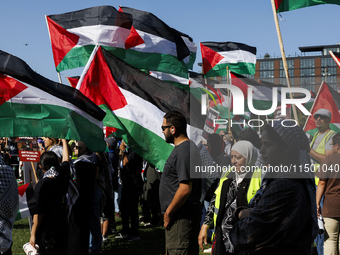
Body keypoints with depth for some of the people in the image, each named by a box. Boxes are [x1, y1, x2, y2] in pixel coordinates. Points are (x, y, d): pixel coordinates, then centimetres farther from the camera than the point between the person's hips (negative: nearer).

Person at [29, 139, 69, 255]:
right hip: (63, 227, 6)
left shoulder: (42, 185, -20)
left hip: (47, 231, -5)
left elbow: (39, 213, -18)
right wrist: (64, 140, 30)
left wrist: (33, 234, -9)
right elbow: (66, 158, 16)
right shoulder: (63, 176, -5)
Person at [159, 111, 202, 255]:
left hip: (181, 218, -11)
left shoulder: (184, 151, -18)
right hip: (178, 216, 11)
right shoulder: (182, 148, 16)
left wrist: (168, 213, -16)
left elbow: (185, 189, -25)